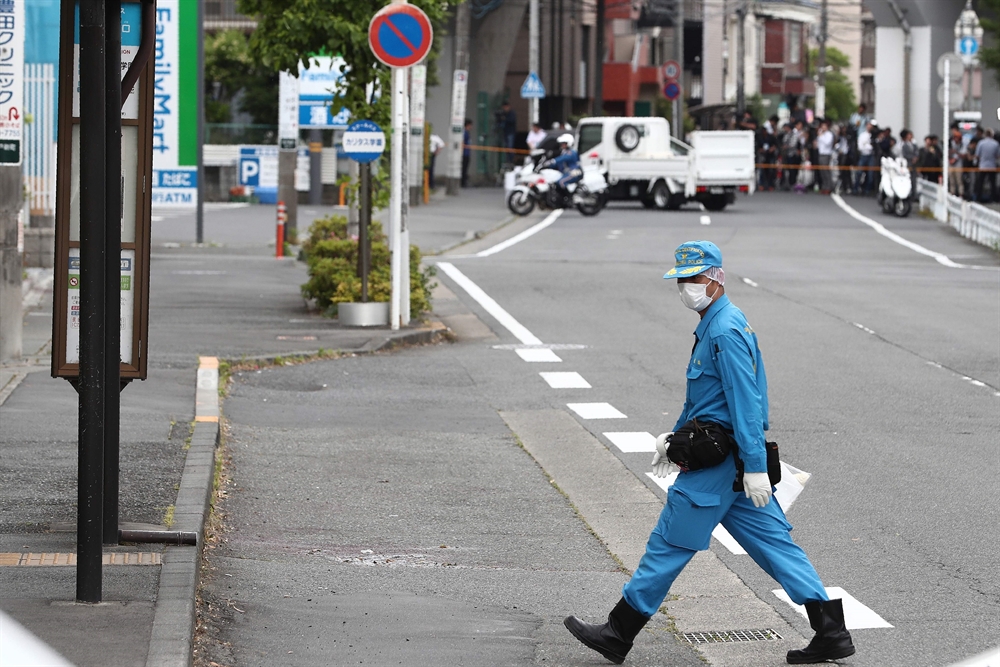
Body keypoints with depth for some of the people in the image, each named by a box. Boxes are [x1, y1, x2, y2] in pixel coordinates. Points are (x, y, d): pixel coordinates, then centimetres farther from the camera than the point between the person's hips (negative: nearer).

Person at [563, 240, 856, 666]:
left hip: (717, 463, -10)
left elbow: (746, 403, -23)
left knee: (669, 543, -2)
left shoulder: (725, 331, -17)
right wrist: (674, 437, 30)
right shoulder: (715, 325, 16)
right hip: (730, 457, 10)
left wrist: (755, 468, -26)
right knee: (772, 541, 7)